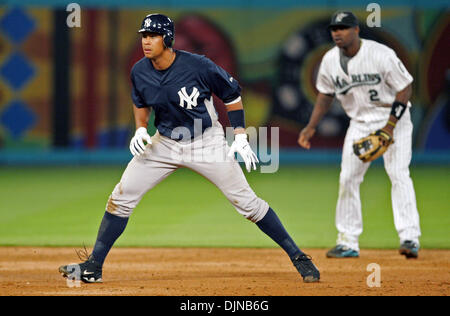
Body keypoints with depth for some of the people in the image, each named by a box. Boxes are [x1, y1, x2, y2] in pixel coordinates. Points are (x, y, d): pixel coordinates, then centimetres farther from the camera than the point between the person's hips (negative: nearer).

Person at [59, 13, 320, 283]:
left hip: (207, 143, -4)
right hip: (165, 144, 4)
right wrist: (141, 130, -4)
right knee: (122, 197, -4)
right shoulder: (140, 72, -10)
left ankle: (297, 256, 4)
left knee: (246, 201, -7)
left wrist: (240, 137, -12)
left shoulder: (198, 66, -23)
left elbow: (232, 94, -8)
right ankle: (94, 266, 5)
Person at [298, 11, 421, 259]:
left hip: (394, 118, -5)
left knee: (398, 174, -18)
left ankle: (409, 238, -20)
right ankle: (348, 242, 8)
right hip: (359, 122, 5)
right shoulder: (330, 60, -4)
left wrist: (391, 124, -23)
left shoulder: (381, 55, -21)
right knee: (348, 178, 0)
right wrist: (311, 127, 5)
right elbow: (326, 94, 12)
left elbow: (405, 87, -15)